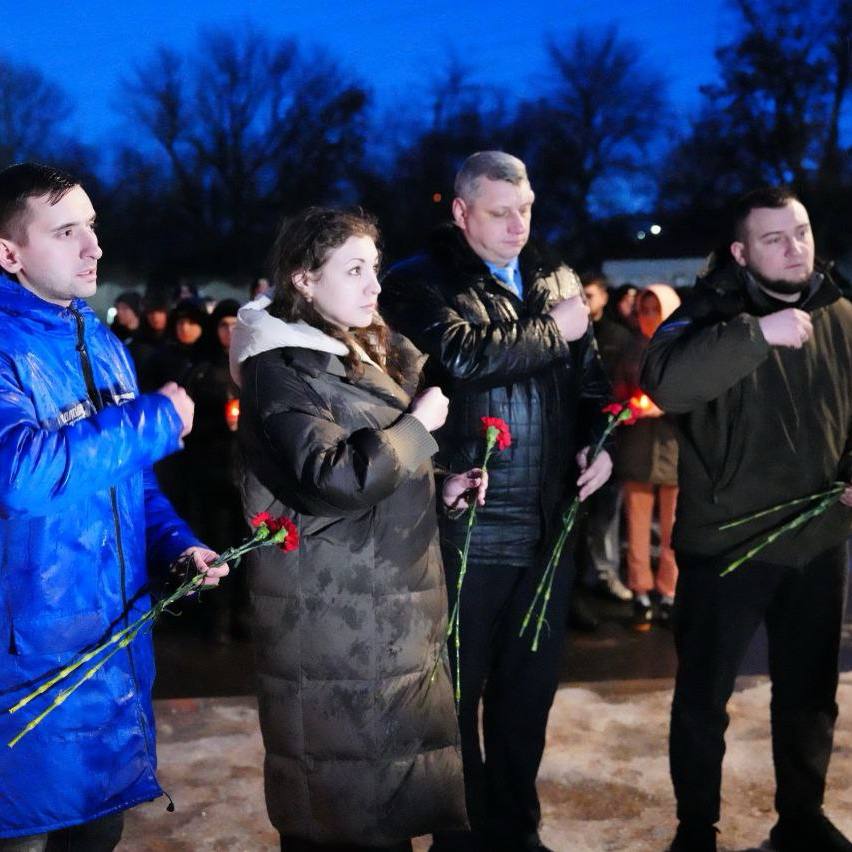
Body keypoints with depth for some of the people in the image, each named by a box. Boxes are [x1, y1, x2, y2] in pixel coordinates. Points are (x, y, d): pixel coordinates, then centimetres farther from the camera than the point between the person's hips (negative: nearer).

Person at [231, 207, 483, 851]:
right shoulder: (281, 369, -14)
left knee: (388, 787, 16)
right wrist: (420, 426, -15)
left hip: (386, 606, 9)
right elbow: (331, 479, -26)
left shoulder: (361, 353, 15)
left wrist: (437, 491, 9)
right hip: (335, 621, -9)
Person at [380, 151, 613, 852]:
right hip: (467, 526, -5)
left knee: (531, 686, 17)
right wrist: (552, 330, -11)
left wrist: (600, 441, 1)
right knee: (460, 691, 7)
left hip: (549, 525, 6)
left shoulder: (558, 281, 13)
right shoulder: (420, 284, -5)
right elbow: (459, 356, -24)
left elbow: (590, 377, 19)